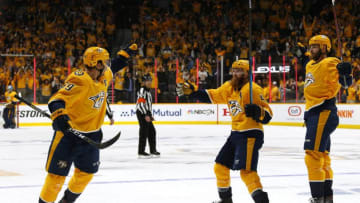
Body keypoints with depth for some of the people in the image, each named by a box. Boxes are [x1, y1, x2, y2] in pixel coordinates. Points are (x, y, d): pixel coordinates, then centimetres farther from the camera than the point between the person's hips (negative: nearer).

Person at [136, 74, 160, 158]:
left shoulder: (148, 91, 20)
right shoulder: (142, 90, -13)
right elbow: (140, 104, -21)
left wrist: (150, 115, 26)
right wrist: (146, 115, -25)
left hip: (147, 114, 10)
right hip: (141, 114, -10)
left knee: (152, 131, 12)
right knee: (144, 132, -11)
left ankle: (153, 150, 21)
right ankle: (141, 152, -8)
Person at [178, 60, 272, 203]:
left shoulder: (252, 89, -13)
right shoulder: (229, 87, 11)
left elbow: (267, 114, -15)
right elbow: (211, 96, 23)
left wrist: (256, 111, -35)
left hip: (250, 135, -9)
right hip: (236, 133, 9)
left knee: (246, 170, -23)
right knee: (220, 166, 16)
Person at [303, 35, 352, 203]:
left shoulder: (329, 63, -11)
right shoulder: (310, 65, 18)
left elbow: (346, 82, -24)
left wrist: (344, 73, -42)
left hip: (323, 113, -10)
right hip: (314, 114, 10)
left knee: (313, 154, -14)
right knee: (322, 155, 15)